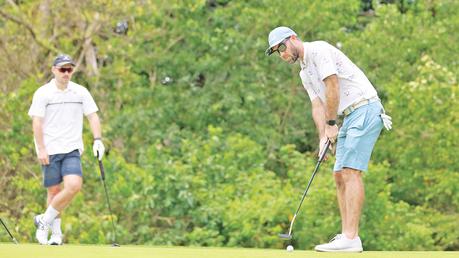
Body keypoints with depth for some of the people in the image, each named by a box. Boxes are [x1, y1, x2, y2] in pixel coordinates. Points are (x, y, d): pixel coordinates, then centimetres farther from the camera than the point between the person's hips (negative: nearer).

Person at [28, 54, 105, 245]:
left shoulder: (81, 92, 8)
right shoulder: (43, 93, -2)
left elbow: (93, 116, 9)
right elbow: (37, 122, -5)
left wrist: (97, 140, -4)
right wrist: (41, 149, -12)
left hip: (72, 150, 2)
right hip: (50, 150, -2)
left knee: (74, 186, -16)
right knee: (54, 190, -1)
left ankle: (45, 221, 0)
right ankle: (55, 233, 12)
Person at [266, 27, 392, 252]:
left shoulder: (319, 50, -8)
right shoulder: (305, 73, 21)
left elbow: (332, 86, -15)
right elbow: (318, 105, 14)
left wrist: (331, 124, -9)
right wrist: (323, 137, -1)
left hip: (365, 109, -10)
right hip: (350, 116, 10)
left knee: (351, 171, -16)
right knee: (340, 175, 7)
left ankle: (350, 238, -22)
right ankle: (347, 236, 7)